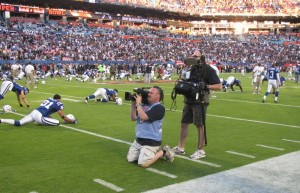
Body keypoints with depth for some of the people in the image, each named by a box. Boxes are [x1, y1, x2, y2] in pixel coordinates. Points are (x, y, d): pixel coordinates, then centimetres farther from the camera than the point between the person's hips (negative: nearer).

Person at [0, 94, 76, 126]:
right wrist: (73, 121, 18)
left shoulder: (49, 99, 24)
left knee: (18, 123, 14)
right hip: (39, 116, -8)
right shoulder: (59, 104, 4)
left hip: (34, 112, 8)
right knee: (57, 122, -6)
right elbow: (63, 117, 5)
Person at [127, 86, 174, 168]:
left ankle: (163, 152, 4)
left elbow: (143, 117, -27)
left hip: (151, 142, -9)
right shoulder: (145, 105, 10)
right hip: (138, 140, 9)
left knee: (143, 163, -19)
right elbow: (133, 118, 8)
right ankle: (155, 152, 20)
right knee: (130, 159, 9)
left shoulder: (159, 108, -17)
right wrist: (133, 104, -1)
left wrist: (138, 103, -16)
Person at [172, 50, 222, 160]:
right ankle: (180, 148, 24)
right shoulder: (190, 68, 12)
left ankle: (201, 150, 13)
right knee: (184, 123, 12)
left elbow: (219, 86, -11)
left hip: (200, 102, -7)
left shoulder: (208, 70, -9)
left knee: (200, 125, 1)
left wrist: (205, 86, -23)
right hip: (188, 100, 7)